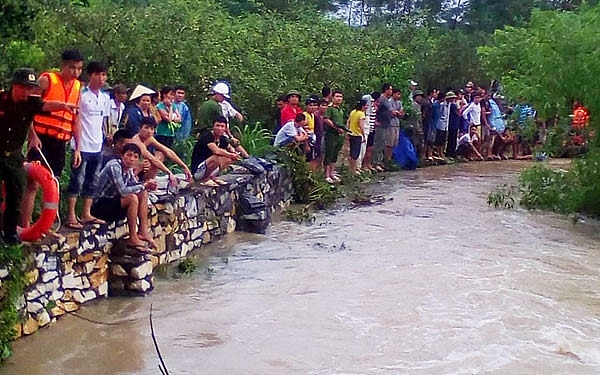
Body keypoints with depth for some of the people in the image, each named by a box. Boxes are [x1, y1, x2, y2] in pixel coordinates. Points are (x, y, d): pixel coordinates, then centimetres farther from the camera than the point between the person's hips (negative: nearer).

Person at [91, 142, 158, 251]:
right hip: (100, 205, -9)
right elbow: (122, 191, -29)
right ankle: (133, 238, -19)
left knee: (143, 193, -1)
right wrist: (143, 186, -20)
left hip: (114, 201, 9)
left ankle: (143, 231, -3)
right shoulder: (114, 166, -22)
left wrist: (148, 185, -14)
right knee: (132, 198, -27)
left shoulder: (128, 169, 3)